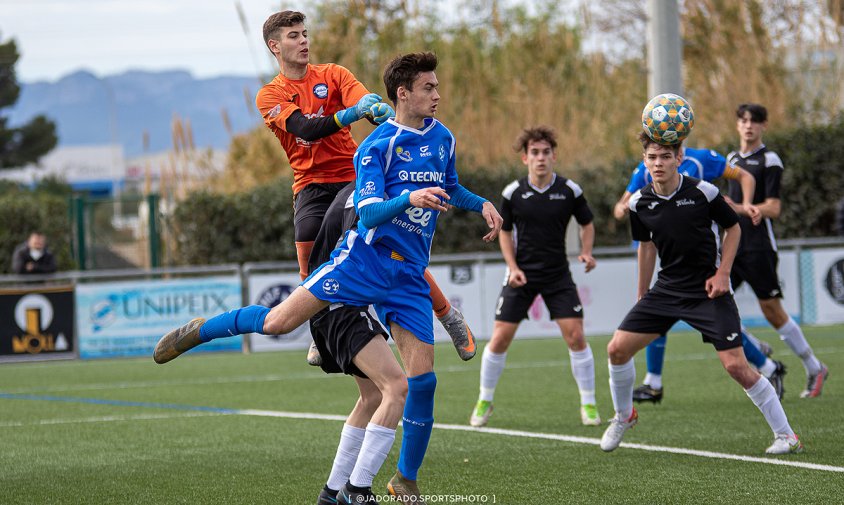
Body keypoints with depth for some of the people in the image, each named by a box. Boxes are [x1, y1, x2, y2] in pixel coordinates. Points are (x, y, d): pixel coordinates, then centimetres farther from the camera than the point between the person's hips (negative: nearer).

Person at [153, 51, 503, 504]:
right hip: (364, 258, -4)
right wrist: (409, 199, -33)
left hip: (410, 276, 5)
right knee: (279, 321, -15)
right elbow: (369, 214, -17)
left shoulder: (442, 138, 11)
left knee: (423, 379, -4)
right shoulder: (377, 146, -9)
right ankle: (200, 330, 13)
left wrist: (481, 204, 15)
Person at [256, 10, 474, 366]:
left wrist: (384, 114, -36)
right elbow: (306, 128, -16)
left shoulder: (333, 74, 6)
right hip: (311, 186, 0)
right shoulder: (270, 96, 1)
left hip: (354, 176, 0)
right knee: (309, 265, -15)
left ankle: (450, 319, 8)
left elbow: (366, 103, -11)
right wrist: (350, 113, -32)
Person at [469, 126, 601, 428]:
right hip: (522, 274, 0)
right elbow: (505, 232, 7)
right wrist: (513, 267, -6)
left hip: (558, 275, 0)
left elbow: (587, 223, 9)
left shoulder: (570, 190, -6)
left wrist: (586, 252, -8)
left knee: (575, 336, -10)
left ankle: (588, 404, 3)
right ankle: (484, 402, 14)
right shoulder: (513, 193, -5)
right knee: (500, 338, -3)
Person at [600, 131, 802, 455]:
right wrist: (641, 295, 20)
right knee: (617, 349, -4)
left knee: (735, 365, -14)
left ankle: (785, 434, -3)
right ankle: (623, 416, 23)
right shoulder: (639, 203, -2)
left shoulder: (703, 192, -14)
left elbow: (733, 228, 1)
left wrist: (722, 274, -8)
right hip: (666, 290, 4)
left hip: (708, 291, -4)